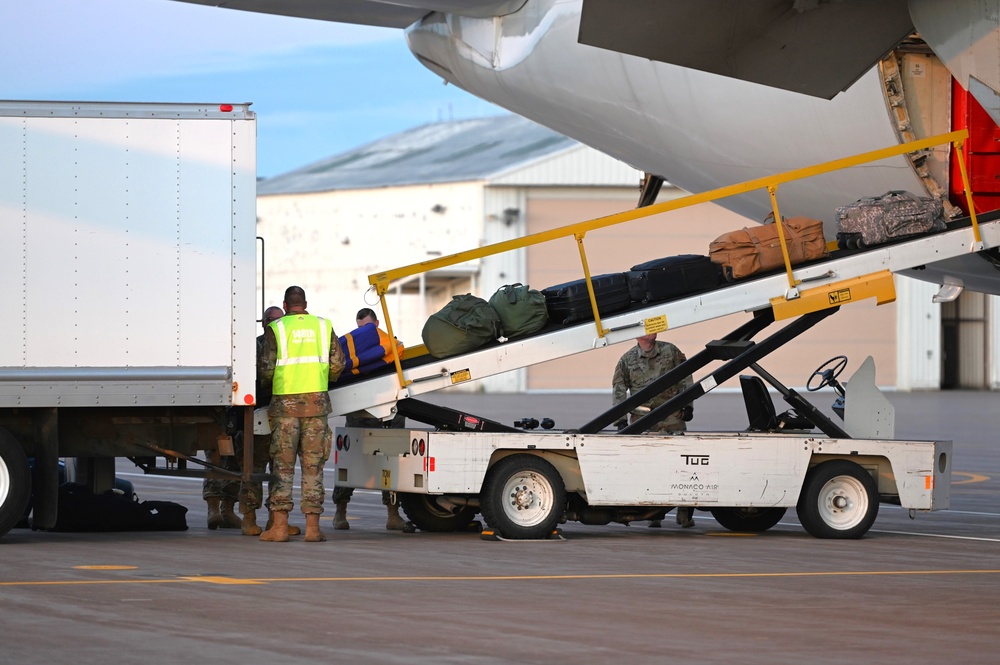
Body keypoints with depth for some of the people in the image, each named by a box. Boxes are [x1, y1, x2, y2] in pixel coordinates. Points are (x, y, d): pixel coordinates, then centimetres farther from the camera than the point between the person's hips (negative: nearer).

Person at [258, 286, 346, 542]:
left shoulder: (276, 329, 0)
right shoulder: (323, 326, 8)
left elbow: (265, 370, -4)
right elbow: (337, 364, 6)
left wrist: (271, 383, 18)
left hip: (285, 403, -2)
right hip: (316, 402, 2)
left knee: (283, 466, 2)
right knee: (313, 466, 5)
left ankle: (280, 526, -4)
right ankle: (312, 526, 1)